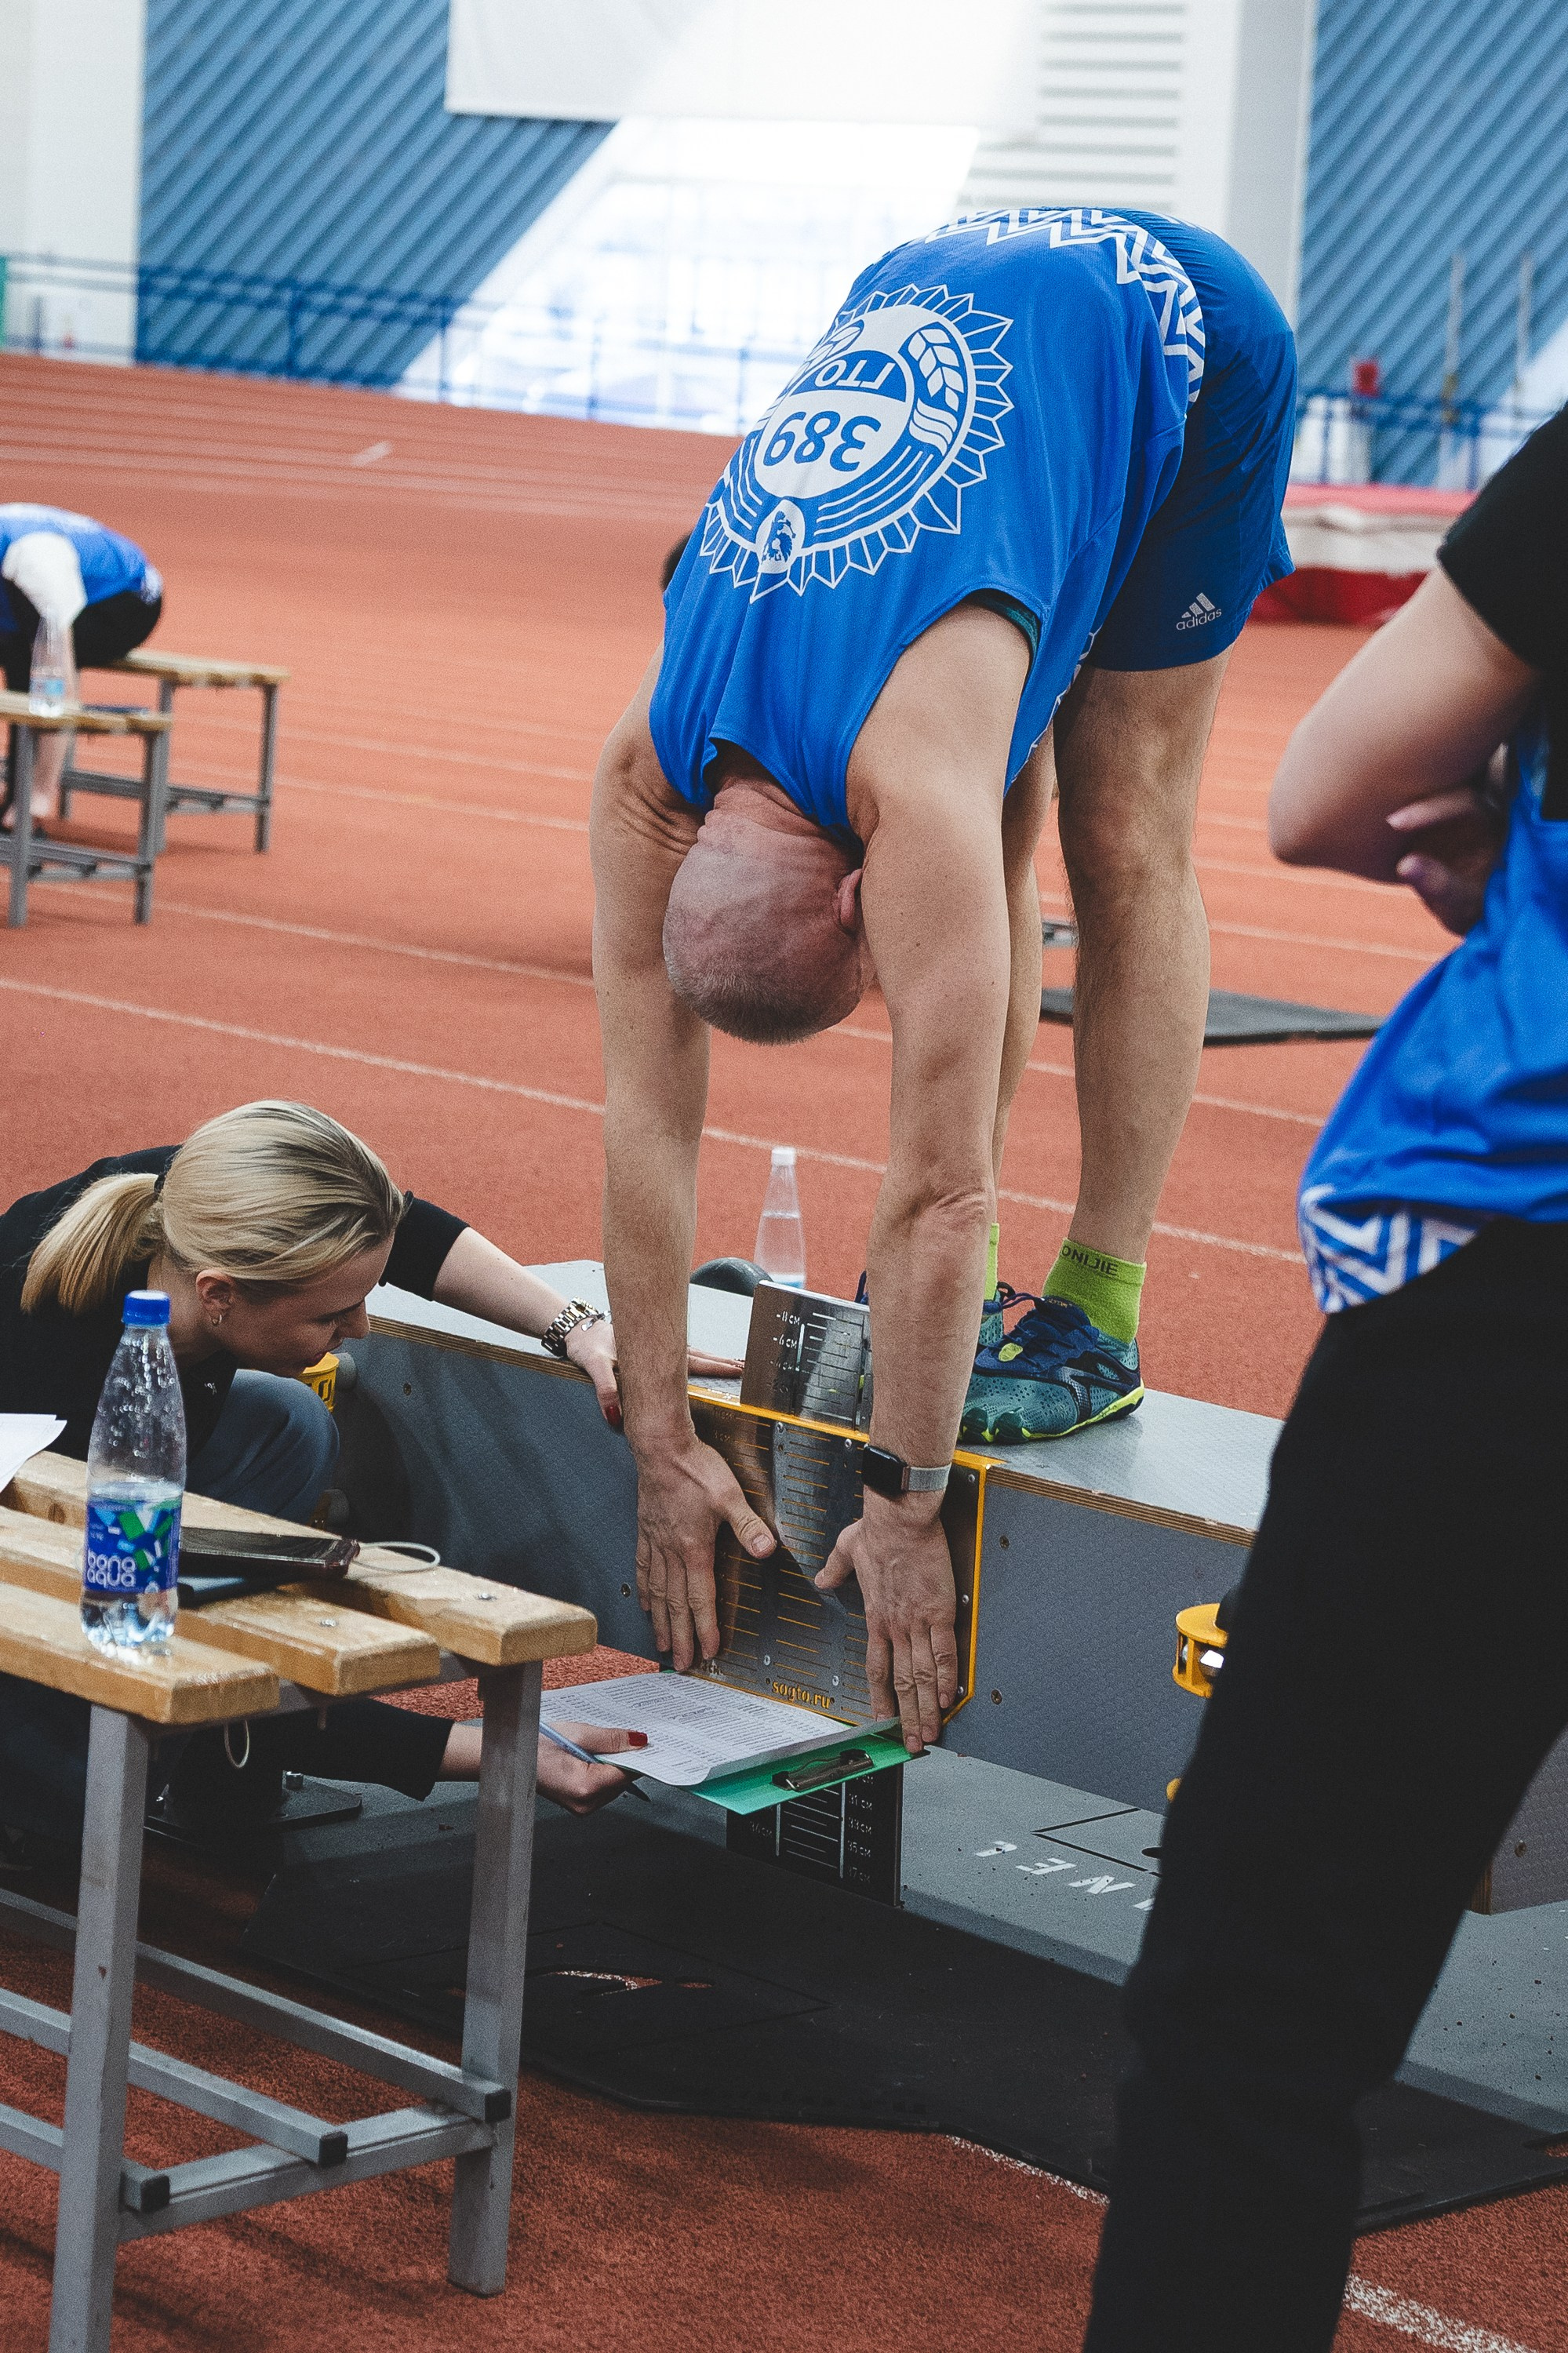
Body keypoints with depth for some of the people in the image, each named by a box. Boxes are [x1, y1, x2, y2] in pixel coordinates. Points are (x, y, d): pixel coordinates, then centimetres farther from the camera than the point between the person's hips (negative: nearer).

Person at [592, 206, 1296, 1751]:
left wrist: (905, 1505, -28)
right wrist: (659, 1445, -13)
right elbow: (646, 1115, -15)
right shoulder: (645, 777, -22)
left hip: (1171, 334, -5)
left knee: (1120, 839, -6)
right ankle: (957, 1285, 9)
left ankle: (1097, 1316, -2)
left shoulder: (915, 788, -38)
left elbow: (937, 1180, -34)